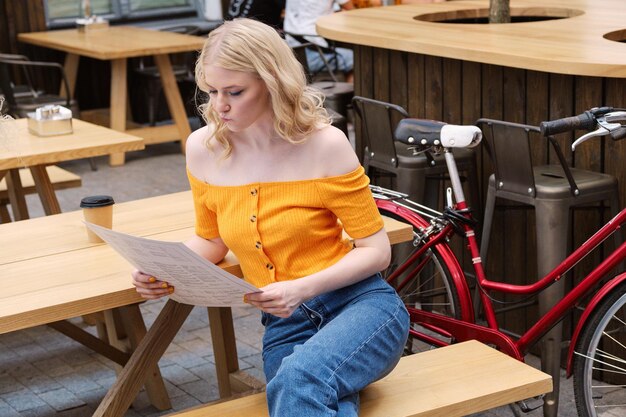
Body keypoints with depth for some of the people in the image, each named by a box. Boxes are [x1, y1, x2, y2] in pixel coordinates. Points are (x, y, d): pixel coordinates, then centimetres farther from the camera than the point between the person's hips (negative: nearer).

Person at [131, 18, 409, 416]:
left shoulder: (325, 144, -12)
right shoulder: (204, 149, 0)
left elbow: (376, 249, -6)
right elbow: (210, 241, 16)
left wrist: (301, 289, -21)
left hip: (358, 305, -2)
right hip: (285, 325, 3)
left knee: (299, 380, -36)